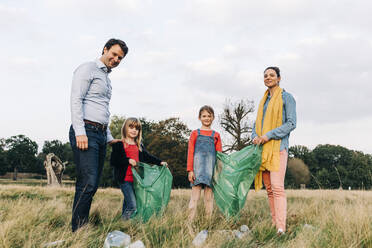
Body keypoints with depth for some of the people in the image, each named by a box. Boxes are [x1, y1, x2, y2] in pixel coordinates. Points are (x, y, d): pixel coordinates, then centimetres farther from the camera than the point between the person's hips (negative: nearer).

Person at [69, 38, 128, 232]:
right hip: (86, 131, -9)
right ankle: (78, 230, -11)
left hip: (100, 134, 9)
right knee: (88, 183, -15)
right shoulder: (88, 69, 0)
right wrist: (80, 132, -20)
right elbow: (76, 100, -11)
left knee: (92, 185, 5)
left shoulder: (107, 78, 26)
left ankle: (83, 228, 9)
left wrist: (109, 138, 22)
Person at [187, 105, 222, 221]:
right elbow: (190, 152, 4)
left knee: (209, 197, 3)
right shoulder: (195, 133, 9)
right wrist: (190, 170, -4)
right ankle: (190, 221, -6)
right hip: (198, 166, -2)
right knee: (195, 196, -6)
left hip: (211, 168, 2)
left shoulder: (216, 135, 13)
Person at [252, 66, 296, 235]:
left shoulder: (286, 97, 1)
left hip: (277, 146, -7)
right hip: (262, 149, 7)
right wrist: (255, 136, 0)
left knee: (277, 187, -16)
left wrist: (269, 135, -15)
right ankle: (274, 224, 11)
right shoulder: (264, 100, 21)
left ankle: (281, 228, -20)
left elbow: (291, 123, -7)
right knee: (269, 188, 6)